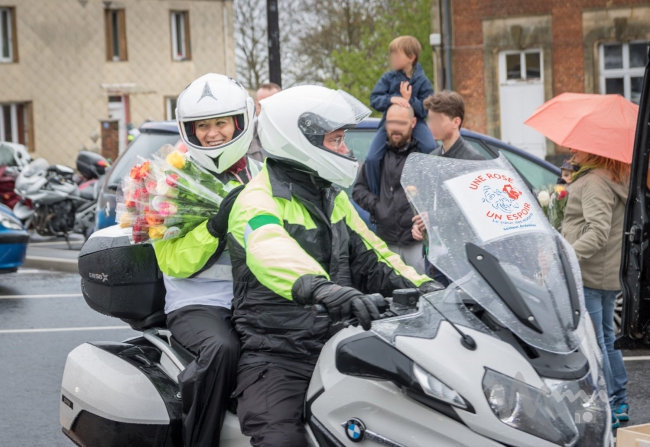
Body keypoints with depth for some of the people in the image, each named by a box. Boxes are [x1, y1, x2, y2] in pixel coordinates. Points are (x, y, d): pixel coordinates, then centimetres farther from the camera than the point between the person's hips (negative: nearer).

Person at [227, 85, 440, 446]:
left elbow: (368, 255, 22)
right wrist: (321, 287, -53)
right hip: (277, 358, -7)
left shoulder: (333, 198, 18)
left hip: (336, 346, 7)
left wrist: (419, 286, 3)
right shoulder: (258, 202, -11)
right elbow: (270, 252, -33)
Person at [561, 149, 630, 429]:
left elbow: (598, 232, -27)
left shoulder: (594, 182, -17)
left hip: (588, 275, -10)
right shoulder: (619, 180, 13)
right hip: (611, 273, 10)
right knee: (606, 337, 18)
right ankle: (619, 403, 25)